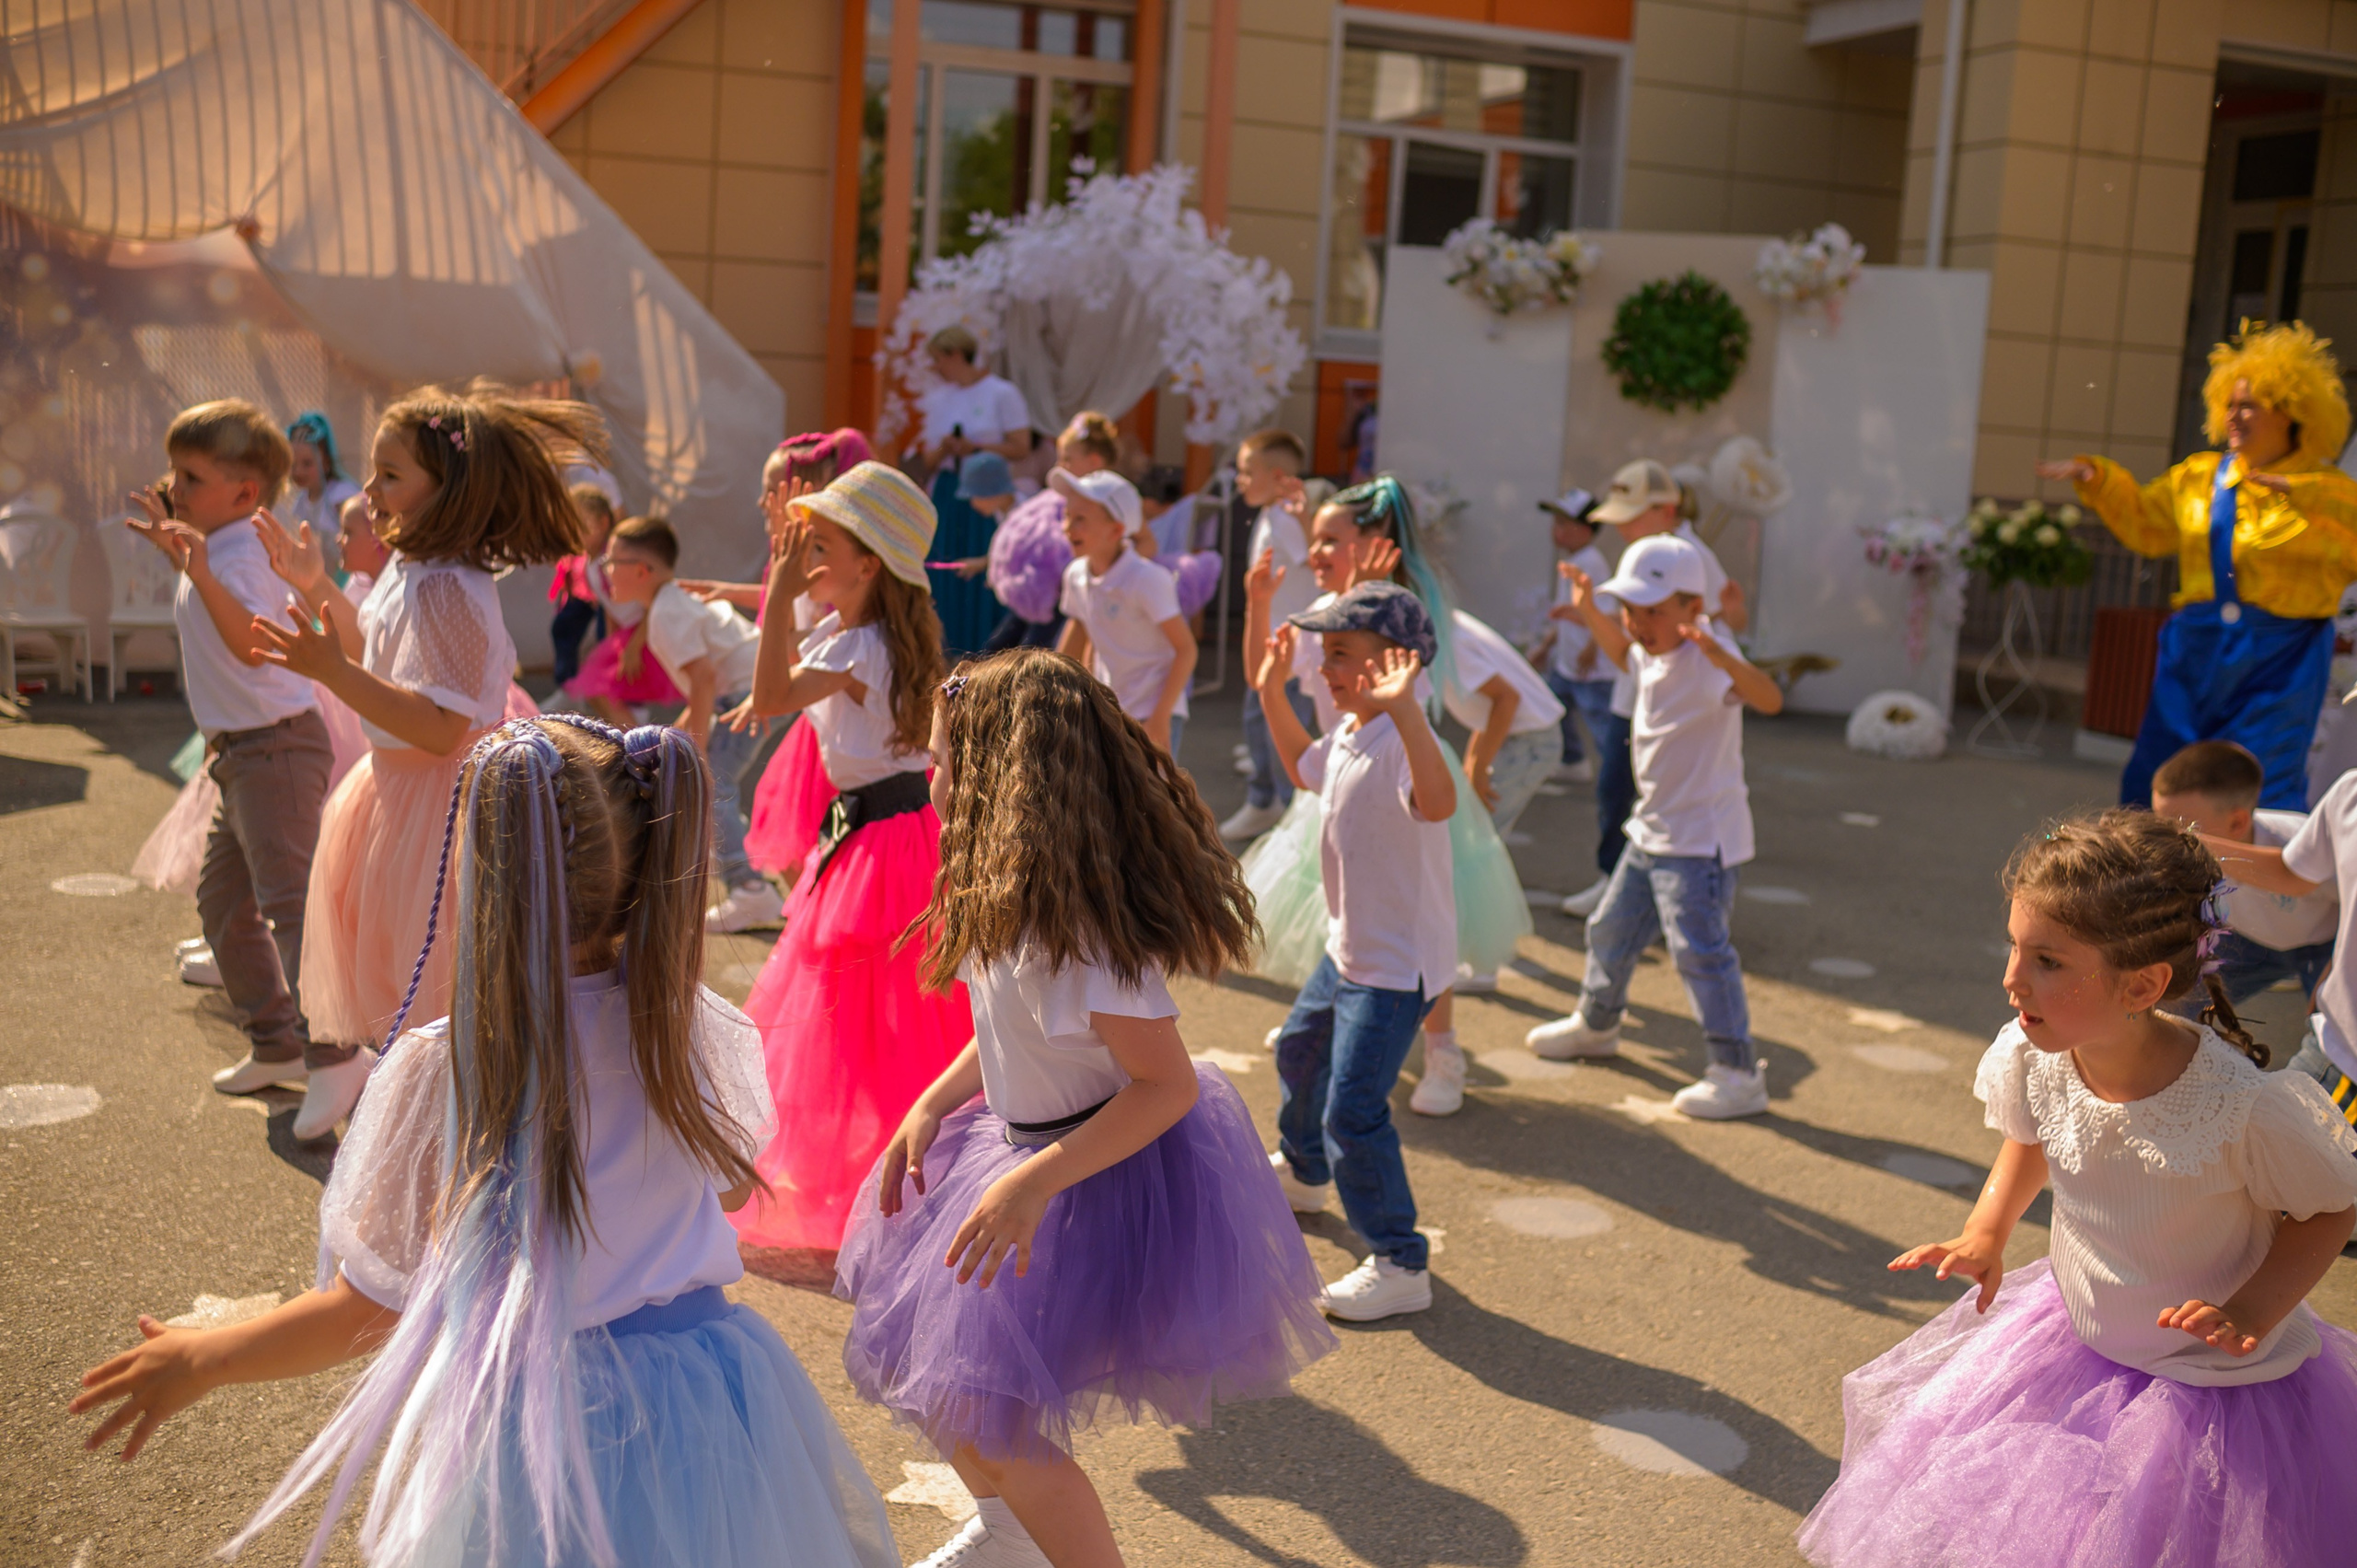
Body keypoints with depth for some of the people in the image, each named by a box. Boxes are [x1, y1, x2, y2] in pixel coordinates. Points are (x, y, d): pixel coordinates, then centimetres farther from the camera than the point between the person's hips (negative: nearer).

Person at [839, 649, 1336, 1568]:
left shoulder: (1078, 929, -29)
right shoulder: (1014, 897, 0)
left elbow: (1169, 1084, -27)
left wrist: (1031, 1184, -29)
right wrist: (929, 1108, 3)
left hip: (1100, 1183, -9)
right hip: (1023, 1145, 9)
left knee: (987, 1428, -4)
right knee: (913, 1352, 20)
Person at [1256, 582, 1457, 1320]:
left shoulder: (1403, 743, -27)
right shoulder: (1347, 736, 3)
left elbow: (1439, 803, -51)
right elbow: (1303, 767, 27)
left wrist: (1404, 709, -61)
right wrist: (1273, 693, 20)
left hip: (1399, 964, -11)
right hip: (1348, 948, 11)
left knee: (1352, 1109, -13)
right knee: (1299, 1049, 31)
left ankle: (1400, 1265, 0)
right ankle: (1302, 1170, 58)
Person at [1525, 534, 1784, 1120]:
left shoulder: (1706, 660, -25)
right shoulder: (1651, 650, 2)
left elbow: (1769, 699, -43)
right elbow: (1624, 654, 29)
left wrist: (1723, 657, -60)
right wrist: (1589, 612, 17)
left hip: (1700, 837, -9)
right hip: (1652, 829, 9)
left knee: (1700, 950, -11)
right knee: (1612, 929, 22)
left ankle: (1739, 1074, -2)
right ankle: (1596, 1023, 45)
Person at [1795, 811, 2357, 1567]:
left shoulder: (2247, 1106, -32)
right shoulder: (2029, 1056, -17)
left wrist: (2252, 1313, -24)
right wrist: (1986, 1234, -4)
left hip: (2216, 1385, -5)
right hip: (2076, 1334, 5)